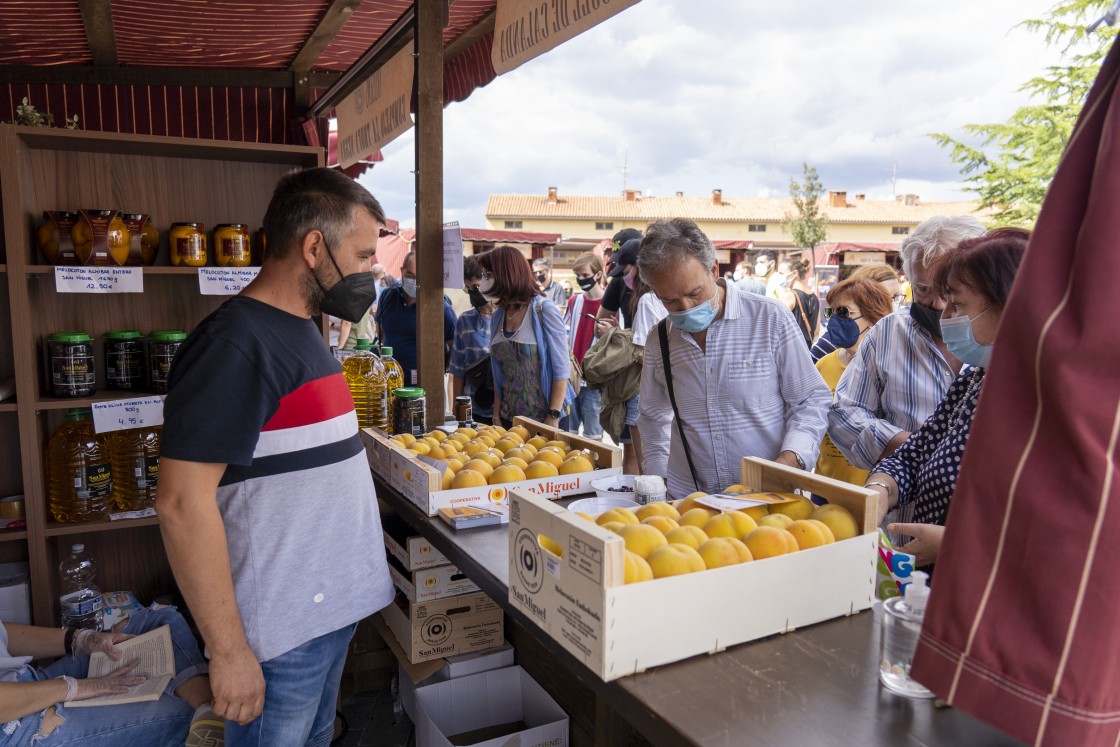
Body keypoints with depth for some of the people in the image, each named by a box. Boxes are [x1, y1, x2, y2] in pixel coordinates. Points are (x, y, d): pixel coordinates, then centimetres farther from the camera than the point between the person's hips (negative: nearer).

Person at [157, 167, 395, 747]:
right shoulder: (237, 344, -21)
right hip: (280, 632, -9)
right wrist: (229, 650, -20)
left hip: (332, 607, 9)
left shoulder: (300, 331, 9)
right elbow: (183, 502, -24)